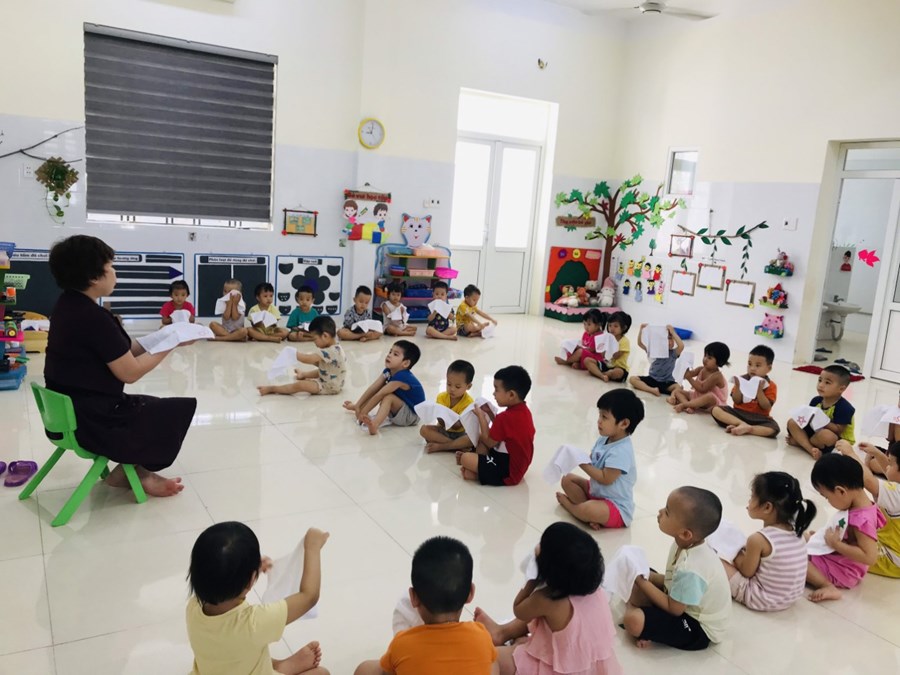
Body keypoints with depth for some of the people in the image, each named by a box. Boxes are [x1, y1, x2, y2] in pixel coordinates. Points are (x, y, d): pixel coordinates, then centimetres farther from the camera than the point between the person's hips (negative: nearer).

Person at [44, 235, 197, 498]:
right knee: (182, 409, 4)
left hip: (71, 411, 10)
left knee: (156, 406, 26)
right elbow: (130, 372, -19)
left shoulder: (68, 306, 5)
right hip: (93, 421, -10)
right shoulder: (93, 317, -24)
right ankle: (134, 471, 16)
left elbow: (121, 352, 9)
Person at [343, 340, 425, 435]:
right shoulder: (388, 371, -3)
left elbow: (380, 395, -27)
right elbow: (373, 389, -4)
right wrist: (357, 406, -7)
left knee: (388, 397, -29)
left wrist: (363, 412, -26)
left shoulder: (402, 377, -29)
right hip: (401, 407, 9)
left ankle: (374, 424, -51)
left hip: (412, 415, -9)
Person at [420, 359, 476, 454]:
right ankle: (458, 446, -26)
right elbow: (441, 423, -13)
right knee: (424, 429, -22)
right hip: (443, 430, 3)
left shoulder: (469, 402, -16)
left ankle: (439, 446, -28)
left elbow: (458, 426, -22)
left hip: (460, 433, -3)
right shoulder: (442, 397, -8)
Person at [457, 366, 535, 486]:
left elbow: (489, 442, -13)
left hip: (508, 472, -10)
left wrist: (481, 416, -5)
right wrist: (490, 413, 6)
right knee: (481, 437, 21)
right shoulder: (523, 410, 3)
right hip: (517, 463, 10)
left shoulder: (505, 417, -27)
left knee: (465, 459, -14)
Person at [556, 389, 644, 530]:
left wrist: (582, 463, -24)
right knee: (568, 479, 9)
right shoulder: (604, 439, -1)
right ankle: (592, 514, -11)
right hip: (596, 491, 10)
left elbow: (605, 479, -27)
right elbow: (593, 461, 9)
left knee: (588, 510, -37)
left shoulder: (621, 451, -28)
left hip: (617, 507, -10)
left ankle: (567, 503, 0)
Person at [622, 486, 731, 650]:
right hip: (689, 607, 9)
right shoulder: (688, 545, -10)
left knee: (634, 621, -25)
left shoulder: (690, 569, -36)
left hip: (699, 628, -9)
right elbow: (674, 580, 4)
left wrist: (641, 581, -22)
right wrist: (646, 576, -11)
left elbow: (673, 609, -25)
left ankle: (629, 608, 6)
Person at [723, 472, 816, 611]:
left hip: (762, 600, -7)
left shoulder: (758, 539, -25)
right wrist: (746, 552, 8)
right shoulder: (796, 532, -5)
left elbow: (746, 572, -11)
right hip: (791, 597, 7)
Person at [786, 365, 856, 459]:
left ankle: (799, 442, -10)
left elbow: (838, 430, -24)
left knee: (825, 434, -41)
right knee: (792, 422, -9)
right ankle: (811, 449, -27)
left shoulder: (844, 407, -20)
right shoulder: (816, 400, 1)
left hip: (837, 441, -7)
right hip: (815, 431, 7)